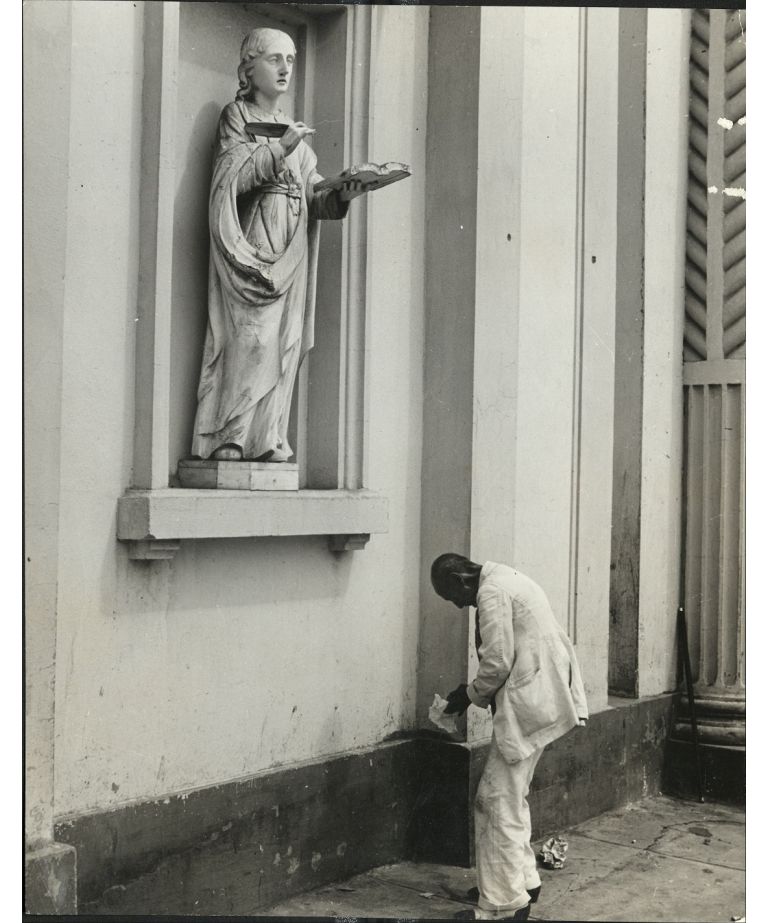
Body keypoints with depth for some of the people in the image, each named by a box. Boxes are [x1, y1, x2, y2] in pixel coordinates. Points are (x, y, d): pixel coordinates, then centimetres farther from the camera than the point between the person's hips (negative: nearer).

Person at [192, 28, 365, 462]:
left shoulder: (294, 128, 23)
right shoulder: (237, 115, 7)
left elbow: (312, 197, 15)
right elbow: (233, 178, -8)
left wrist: (341, 195, -6)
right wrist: (280, 148, -16)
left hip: (291, 250, 6)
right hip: (251, 244, -6)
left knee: (286, 340, -1)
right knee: (253, 334, -15)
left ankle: (268, 439, 2)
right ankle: (229, 438, -13)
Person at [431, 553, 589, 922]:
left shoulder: (491, 592, -14)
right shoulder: (505, 580, 17)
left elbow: (497, 664, -18)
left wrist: (470, 695, -1)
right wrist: (475, 692, 16)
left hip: (528, 704, -11)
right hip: (540, 696, 11)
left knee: (499, 800, -6)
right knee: (510, 796, 19)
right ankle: (522, 880, 28)